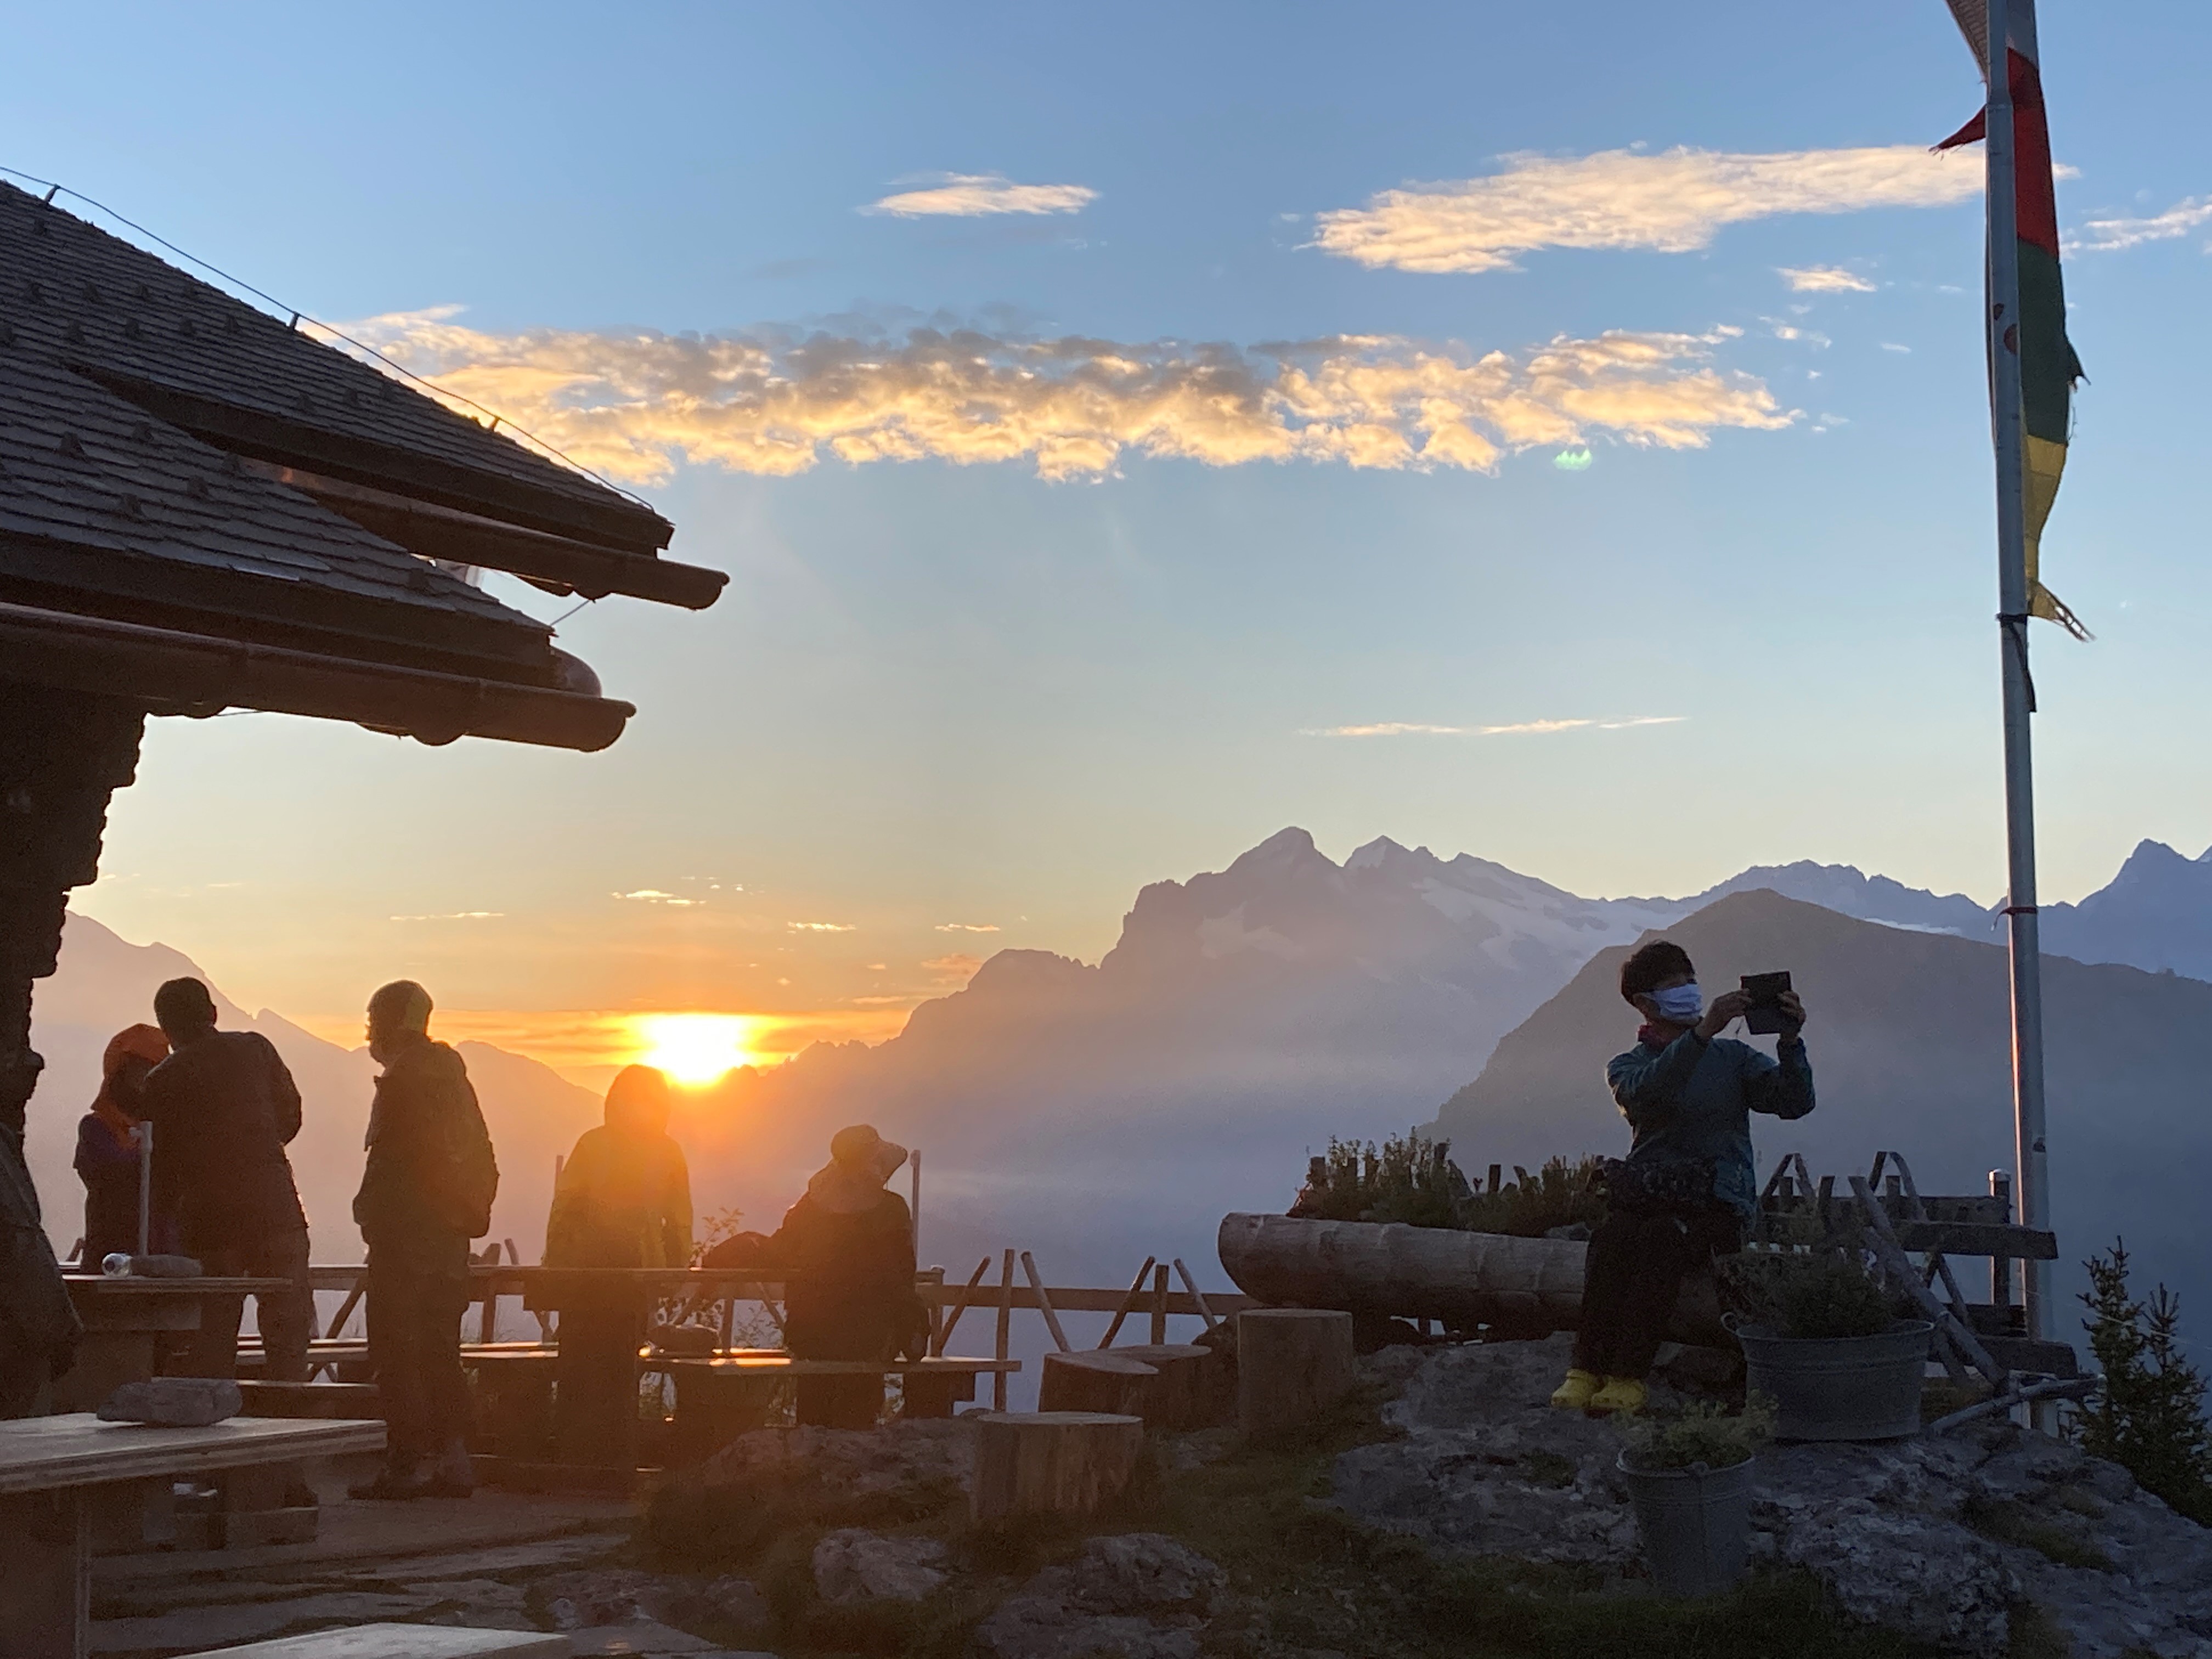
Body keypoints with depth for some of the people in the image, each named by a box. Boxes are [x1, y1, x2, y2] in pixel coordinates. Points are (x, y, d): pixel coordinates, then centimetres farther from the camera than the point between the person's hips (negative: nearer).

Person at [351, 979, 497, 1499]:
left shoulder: (402, 1082, -11)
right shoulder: (454, 1080, 15)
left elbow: (388, 1160, -18)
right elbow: (483, 1162, 16)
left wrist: (369, 1214, -10)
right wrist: (472, 1214, 17)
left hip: (405, 1238, -8)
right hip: (450, 1239, 8)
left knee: (397, 1351, -5)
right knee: (440, 1352, 12)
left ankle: (405, 1463, -6)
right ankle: (453, 1461, 12)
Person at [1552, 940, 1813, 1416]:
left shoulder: (1733, 1058, 17)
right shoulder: (1626, 1066, 14)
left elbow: (1795, 1102, 2)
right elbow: (1643, 1092, -13)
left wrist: (1791, 1042, -17)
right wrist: (1702, 1033, -25)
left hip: (1717, 1205, -1)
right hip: (1647, 1196, 1)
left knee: (1662, 1237, -34)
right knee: (1612, 1235, -33)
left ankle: (1628, 1378, -39)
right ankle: (1587, 1370, -35)